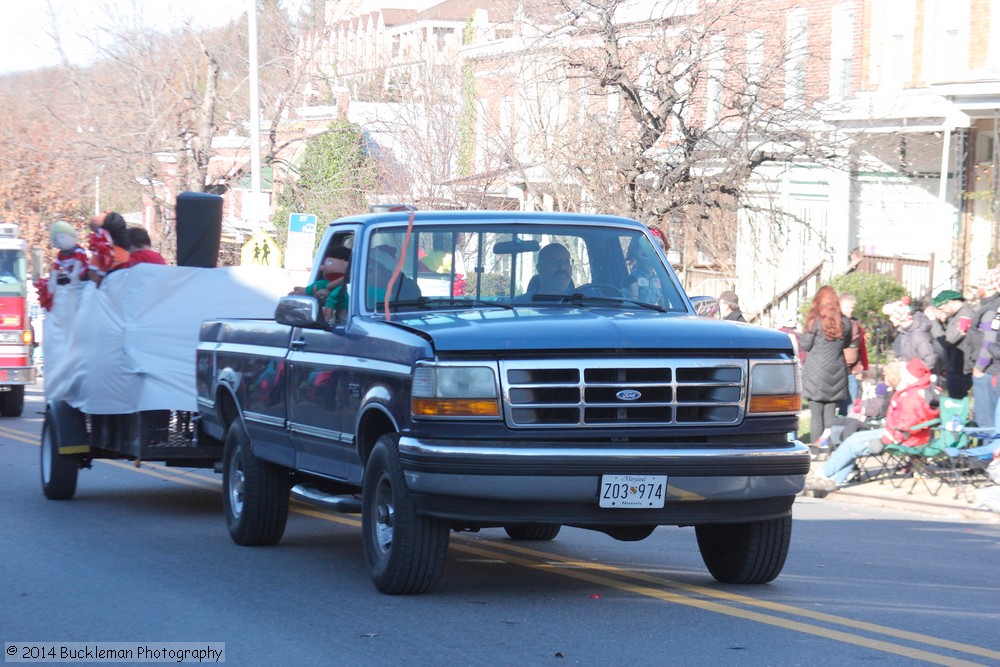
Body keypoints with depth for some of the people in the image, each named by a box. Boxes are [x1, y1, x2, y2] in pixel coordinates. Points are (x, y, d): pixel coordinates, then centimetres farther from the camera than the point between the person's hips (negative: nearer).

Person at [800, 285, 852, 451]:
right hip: (836, 373, 4)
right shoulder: (844, 322, 3)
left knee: (816, 414, -1)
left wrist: (801, 335, 12)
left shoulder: (816, 321, -11)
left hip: (816, 373, -4)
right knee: (830, 414, 8)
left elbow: (805, 345, -6)